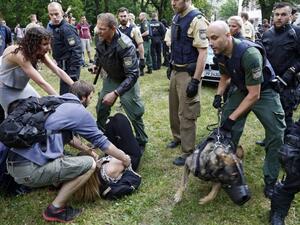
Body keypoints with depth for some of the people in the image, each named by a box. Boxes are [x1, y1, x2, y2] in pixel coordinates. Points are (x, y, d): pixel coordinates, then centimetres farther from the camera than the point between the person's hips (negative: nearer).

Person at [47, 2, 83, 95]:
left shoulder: (66, 29, -17)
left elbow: (76, 50, -23)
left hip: (70, 67, -10)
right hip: (64, 66, 10)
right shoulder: (54, 27, 11)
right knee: (65, 93, 18)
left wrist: (73, 73, -26)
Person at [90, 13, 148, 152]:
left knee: (134, 113, -5)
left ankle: (142, 143, 14)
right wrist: (96, 64, -6)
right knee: (101, 107, 9)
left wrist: (115, 93, -45)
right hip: (111, 78, 6)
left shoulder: (125, 46, -35)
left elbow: (132, 75, -38)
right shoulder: (101, 40, -15)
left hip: (127, 80, -6)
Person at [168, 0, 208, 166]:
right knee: (174, 108, 20)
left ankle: (188, 152, 11)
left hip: (188, 73, -8)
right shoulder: (176, 18, 9)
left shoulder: (197, 20, -18)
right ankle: (178, 137, 40)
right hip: (176, 71, 8)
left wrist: (195, 81, -24)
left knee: (186, 114, -2)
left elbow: (203, 52, -21)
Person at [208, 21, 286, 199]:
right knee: (227, 131, -2)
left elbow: (254, 95, -31)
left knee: (276, 136, -7)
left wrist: (232, 118, -28)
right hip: (242, 90, 6)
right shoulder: (220, 53, -12)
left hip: (264, 91, -6)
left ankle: (271, 181, 9)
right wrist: (219, 94, -8)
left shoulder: (249, 54, -35)